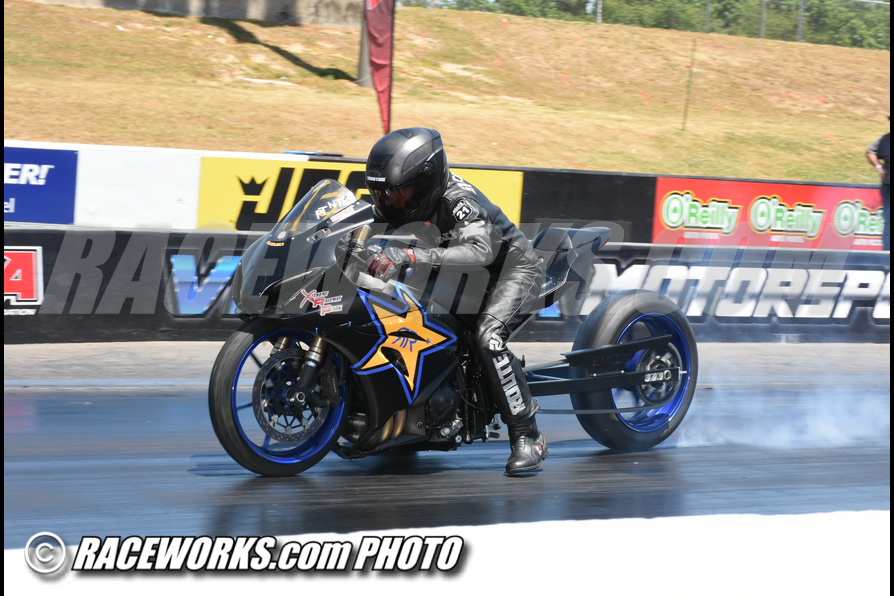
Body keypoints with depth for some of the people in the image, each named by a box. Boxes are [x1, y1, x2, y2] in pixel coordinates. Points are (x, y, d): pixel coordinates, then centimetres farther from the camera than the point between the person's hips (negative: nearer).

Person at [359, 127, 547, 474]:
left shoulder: (457, 199, -33)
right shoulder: (397, 204, -10)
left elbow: (479, 251, -49)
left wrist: (413, 258, -59)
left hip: (512, 266, -9)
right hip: (457, 276, 9)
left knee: (487, 338, -33)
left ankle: (528, 437, -27)